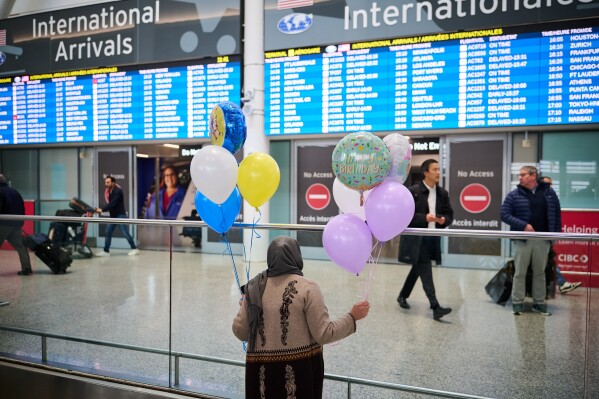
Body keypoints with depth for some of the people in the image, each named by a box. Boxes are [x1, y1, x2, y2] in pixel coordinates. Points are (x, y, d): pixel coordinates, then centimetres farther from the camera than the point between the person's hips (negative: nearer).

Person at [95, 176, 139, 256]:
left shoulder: (118, 191, -15)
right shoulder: (108, 191, 12)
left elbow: (112, 203, -24)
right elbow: (109, 203, 11)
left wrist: (102, 210, -28)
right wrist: (102, 209, -3)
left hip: (120, 215, -8)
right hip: (113, 216, 9)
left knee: (125, 233, -6)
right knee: (108, 233, 4)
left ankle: (134, 249, 4)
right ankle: (106, 251, 8)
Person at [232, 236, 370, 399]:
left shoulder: (254, 287, 0)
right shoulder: (307, 287, -12)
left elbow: (240, 332, 4)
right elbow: (324, 334, -13)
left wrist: (245, 308, 23)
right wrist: (353, 317, -1)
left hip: (261, 372, 3)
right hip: (300, 371, -3)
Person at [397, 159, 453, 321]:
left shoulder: (443, 193, 9)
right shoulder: (413, 191, -8)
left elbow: (450, 214, 14)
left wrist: (444, 220, -9)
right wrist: (424, 217, -22)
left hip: (433, 239, 6)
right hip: (416, 238, -6)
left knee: (417, 269, 16)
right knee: (425, 271, -9)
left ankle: (402, 296, 34)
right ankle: (435, 307, -10)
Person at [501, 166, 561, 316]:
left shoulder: (548, 192, 5)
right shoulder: (513, 195, -1)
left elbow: (556, 214, 9)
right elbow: (505, 215, -6)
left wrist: (556, 234, 2)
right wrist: (523, 225, -17)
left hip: (542, 239, 2)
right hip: (522, 239, -2)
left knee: (540, 272, 12)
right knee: (520, 272, 2)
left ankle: (539, 303, 23)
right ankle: (517, 303, 10)